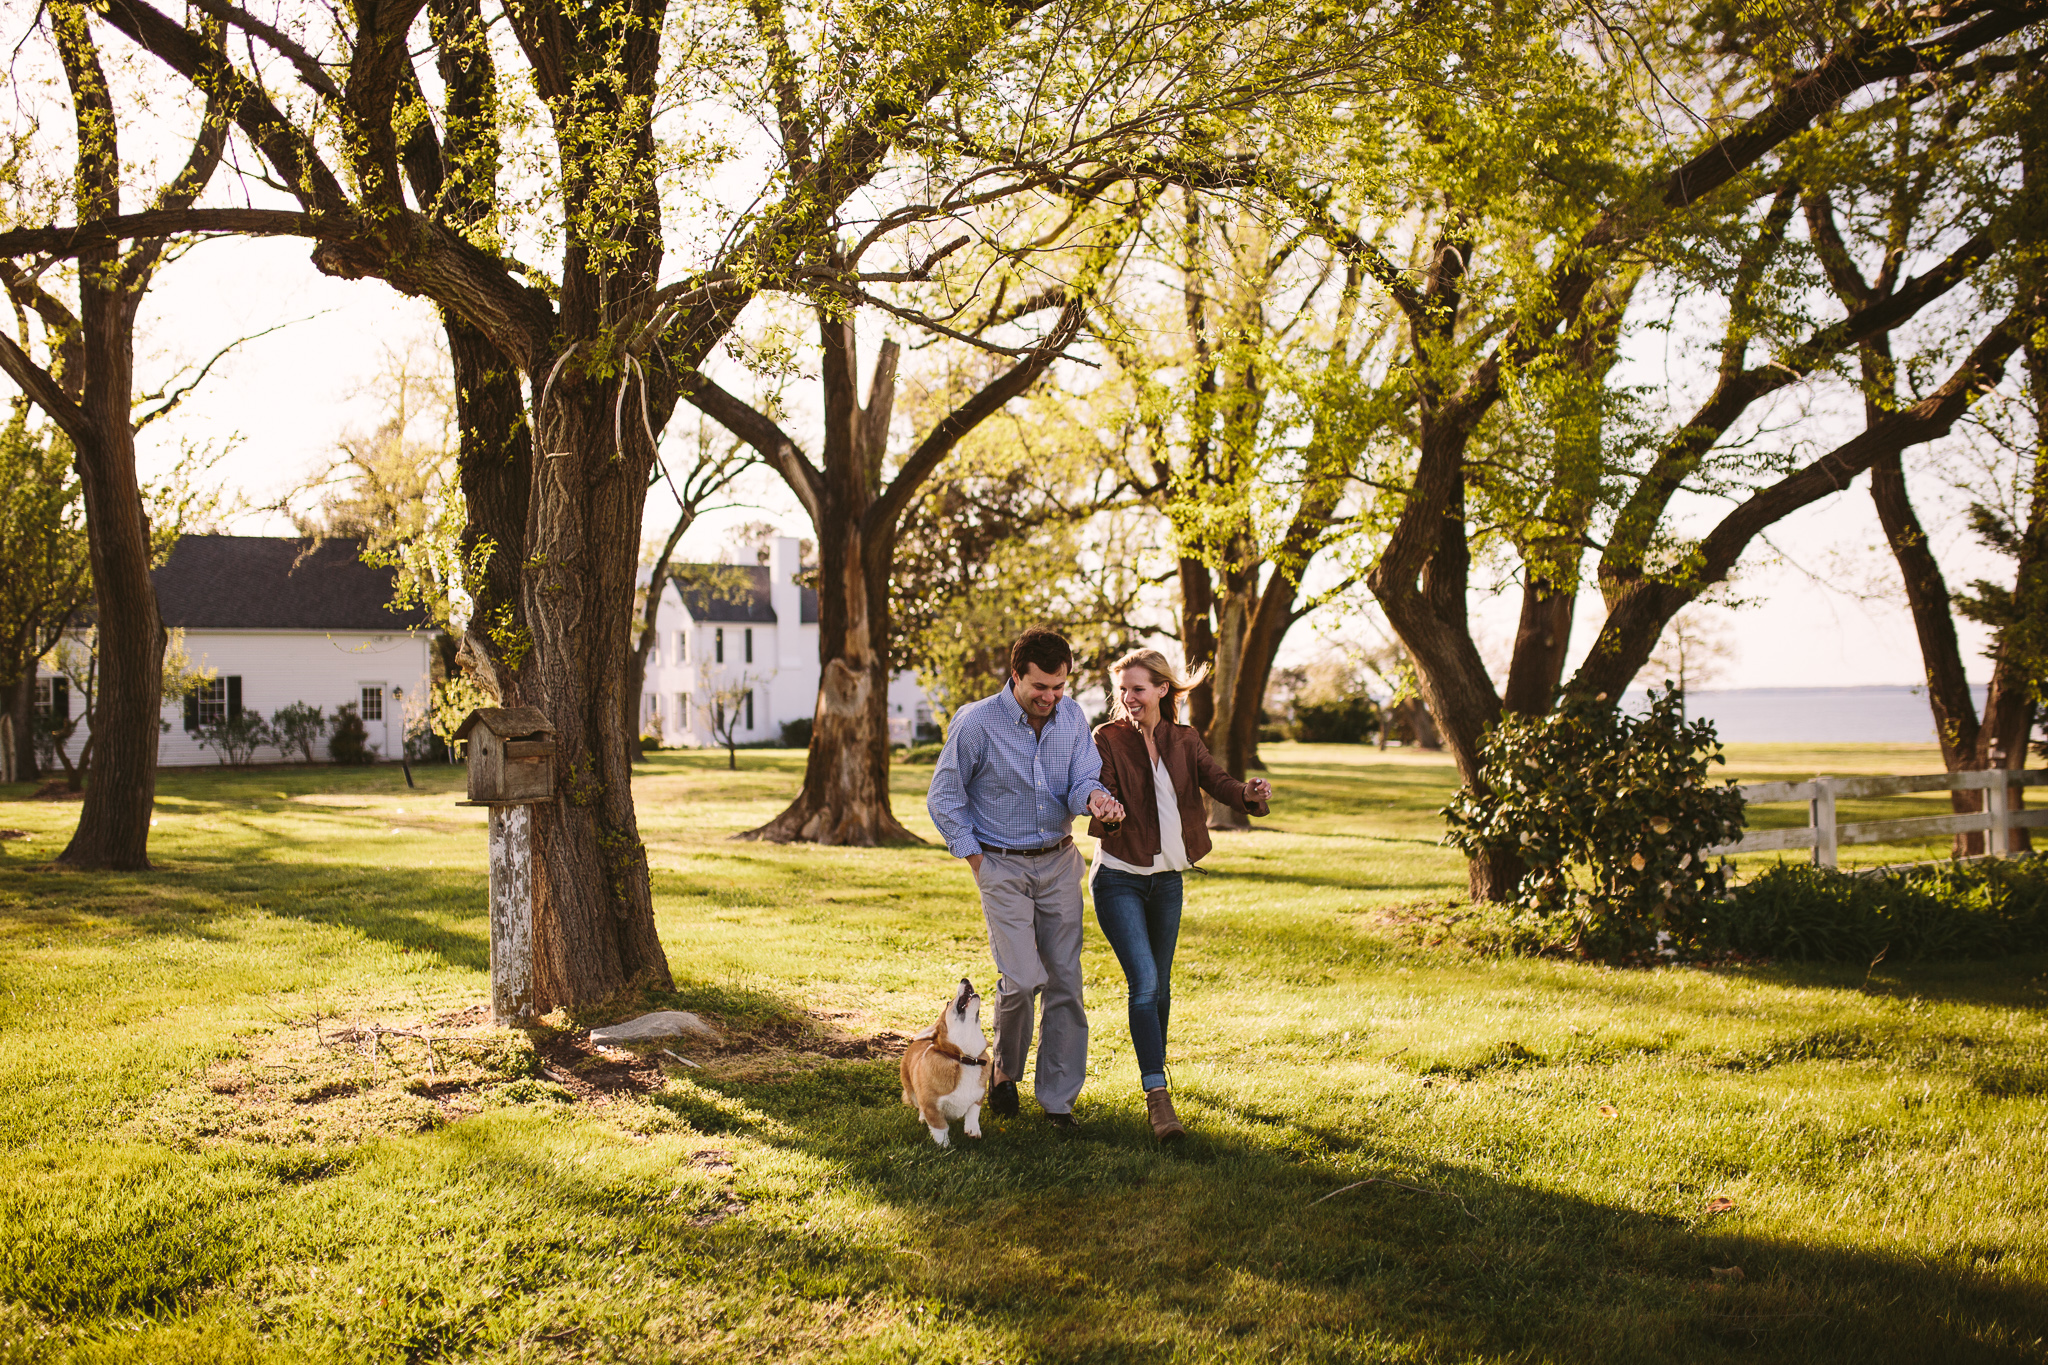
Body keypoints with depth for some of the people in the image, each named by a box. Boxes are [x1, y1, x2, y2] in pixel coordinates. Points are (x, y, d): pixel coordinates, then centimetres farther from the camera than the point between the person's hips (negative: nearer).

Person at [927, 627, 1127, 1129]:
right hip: (1001, 865, -4)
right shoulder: (976, 723, -14)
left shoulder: (1071, 717, -1)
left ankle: (1058, 1098, 15)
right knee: (1023, 978, -14)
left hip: (1059, 862, 4)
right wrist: (975, 858, -7)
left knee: (1064, 980, 3)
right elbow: (944, 798, -5)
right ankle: (1005, 1069, 14)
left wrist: (1094, 797, -29)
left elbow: (1081, 781, -5)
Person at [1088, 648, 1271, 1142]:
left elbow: (1216, 780, -11)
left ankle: (1155, 1071, 34)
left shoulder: (1185, 740, 3)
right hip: (1120, 879, -4)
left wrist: (1249, 793, -33)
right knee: (1143, 982, -15)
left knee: (1160, 985, 14)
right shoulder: (1108, 739, -7)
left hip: (1167, 879, 4)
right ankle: (1157, 1096, -16)